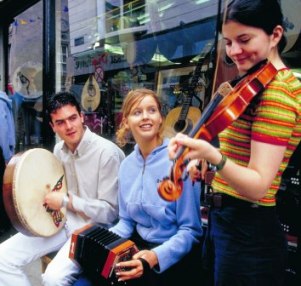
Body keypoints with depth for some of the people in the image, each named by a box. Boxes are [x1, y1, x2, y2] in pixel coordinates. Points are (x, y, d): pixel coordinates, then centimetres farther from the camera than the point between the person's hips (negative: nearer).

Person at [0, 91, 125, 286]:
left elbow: (110, 212, -17)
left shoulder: (107, 152, -19)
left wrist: (67, 201, -18)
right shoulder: (59, 150, 5)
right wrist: (47, 196, -2)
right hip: (61, 221, 7)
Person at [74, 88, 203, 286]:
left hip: (174, 257, -5)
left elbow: (190, 230, -14)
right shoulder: (127, 165, 3)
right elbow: (126, 221, 11)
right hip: (138, 248, 6)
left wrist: (155, 256, -27)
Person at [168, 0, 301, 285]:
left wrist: (212, 155, -42)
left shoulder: (277, 91, -20)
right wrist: (206, 162, 3)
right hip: (226, 220, 9)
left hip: (247, 232, -9)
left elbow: (258, 186, -27)